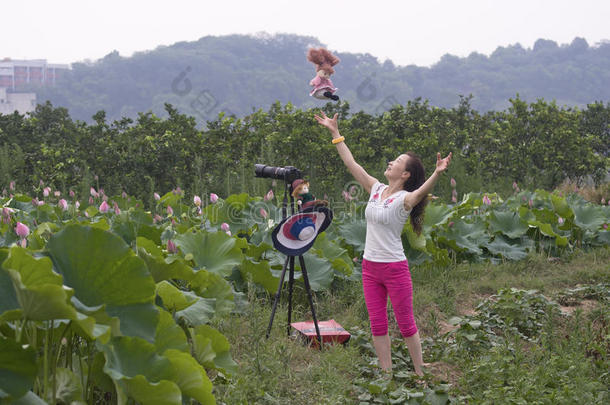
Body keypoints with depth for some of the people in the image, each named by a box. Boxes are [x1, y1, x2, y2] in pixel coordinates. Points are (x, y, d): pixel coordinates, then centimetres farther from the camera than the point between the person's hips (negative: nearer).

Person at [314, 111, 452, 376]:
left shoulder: (404, 199, -12)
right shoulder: (376, 189, 7)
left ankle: (420, 374, 14)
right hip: (370, 267, 7)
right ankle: (387, 374, 18)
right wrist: (335, 133, 11)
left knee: (406, 324, 3)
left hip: (395, 268, -7)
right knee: (378, 325, 10)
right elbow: (351, 164, 11)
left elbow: (421, 192, -35)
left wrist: (437, 173, -54)